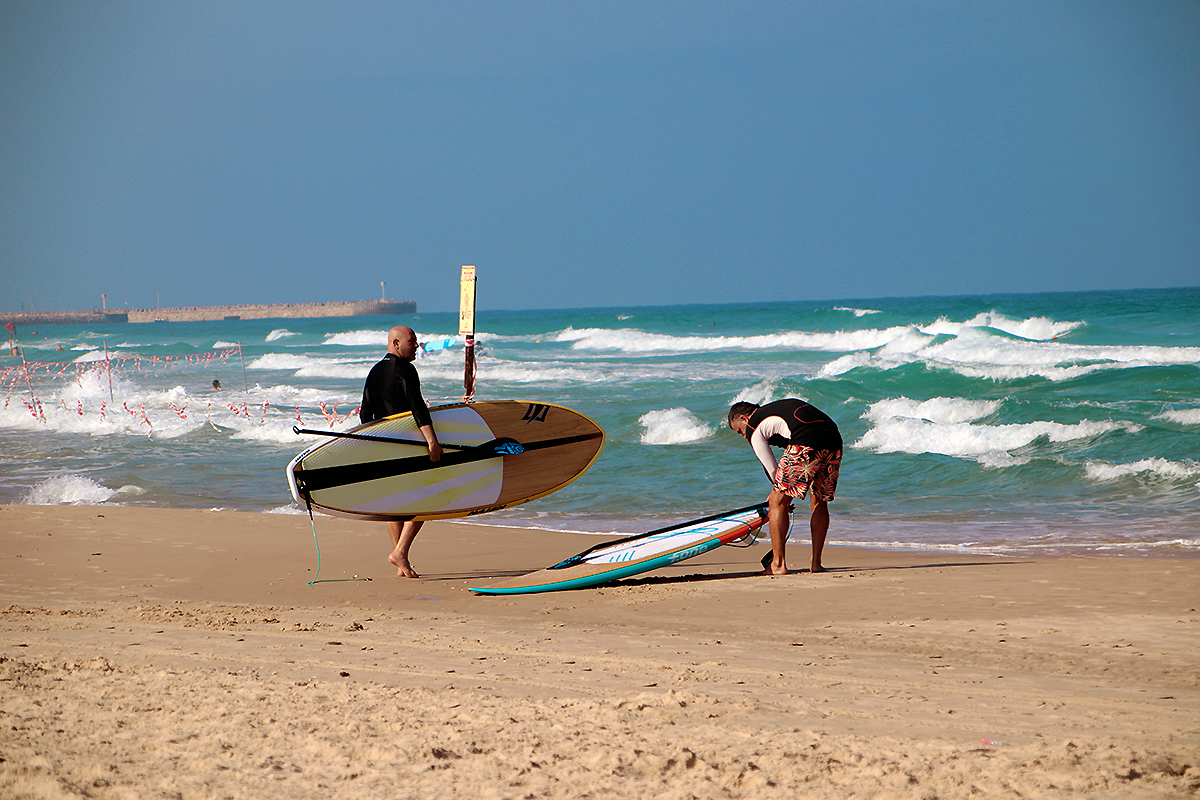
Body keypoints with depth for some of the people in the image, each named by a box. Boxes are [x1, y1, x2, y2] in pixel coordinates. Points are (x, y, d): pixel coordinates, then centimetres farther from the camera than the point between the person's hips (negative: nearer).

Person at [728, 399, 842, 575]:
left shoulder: (753, 429, 15)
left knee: (778, 502, 5)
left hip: (806, 445, -7)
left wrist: (778, 494, 31)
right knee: (819, 503, 22)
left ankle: (778, 564, 6)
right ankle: (816, 562, 21)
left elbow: (772, 469, 15)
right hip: (835, 442, 7)